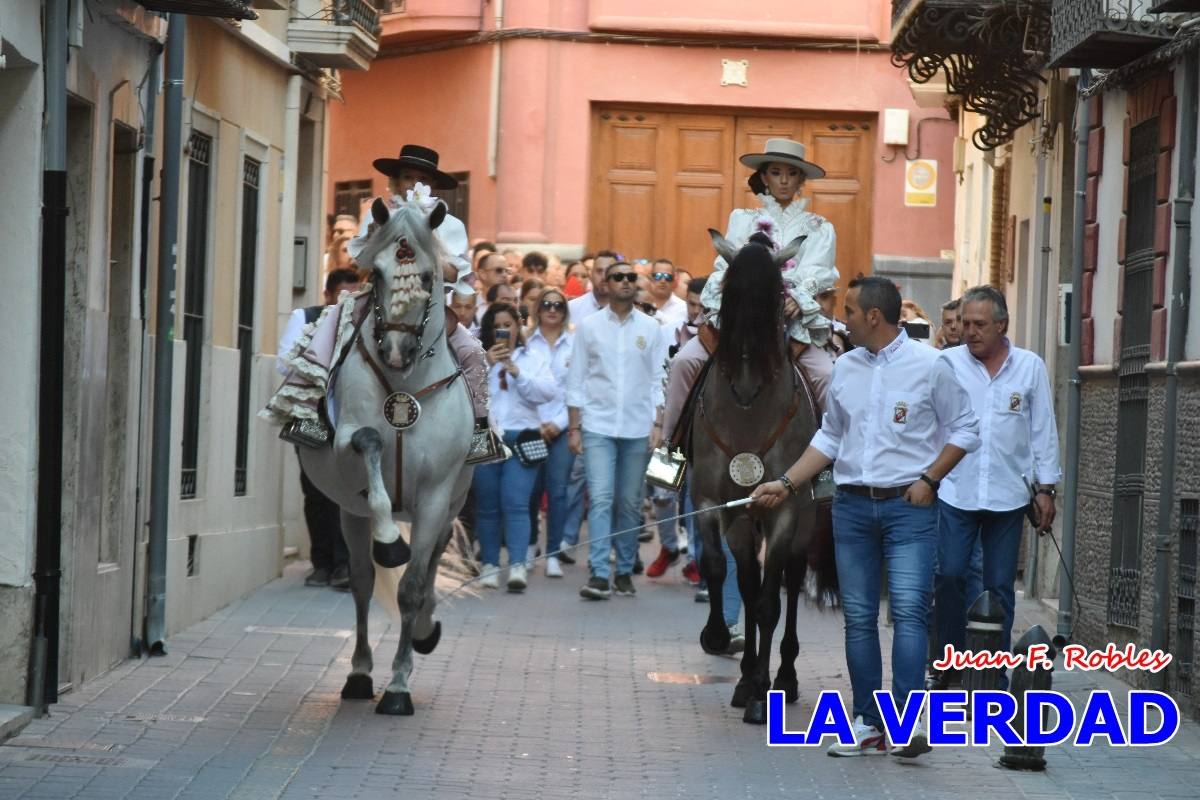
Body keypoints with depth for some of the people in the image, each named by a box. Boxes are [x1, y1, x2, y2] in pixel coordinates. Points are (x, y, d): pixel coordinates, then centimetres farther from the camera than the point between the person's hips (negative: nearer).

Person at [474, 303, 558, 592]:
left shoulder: (533, 359, 12)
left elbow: (547, 392, 0)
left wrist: (517, 372, -10)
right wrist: (486, 365, -11)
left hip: (521, 438, -1)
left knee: (516, 504, -12)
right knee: (487, 506, 3)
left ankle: (518, 565, -19)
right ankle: (490, 565, 11)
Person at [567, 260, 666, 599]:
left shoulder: (650, 328, 7)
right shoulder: (589, 326, 5)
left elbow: (657, 380, 8)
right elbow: (576, 380, 5)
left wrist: (657, 423, -1)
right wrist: (574, 428, 0)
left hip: (638, 429, 2)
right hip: (598, 427, -1)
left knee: (630, 504, 6)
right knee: (601, 499, -11)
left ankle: (625, 571, 15)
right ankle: (599, 575, -15)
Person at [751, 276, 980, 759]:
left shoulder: (930, 366, -4)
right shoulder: (845, 368, 10)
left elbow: (963, 428, 1)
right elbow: (829, 438, 17)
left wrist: (929, 479, -9)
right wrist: (787, 484, 10)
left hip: (909, 506, -5)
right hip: (852, 505, 5)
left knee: (908, 610, -14)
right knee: (858, 617, 5)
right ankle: (868, 723, 11)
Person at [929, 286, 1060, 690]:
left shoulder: (1030, 367, 4)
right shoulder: (947, 363, 0)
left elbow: (1043, 431, 8)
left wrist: (1046, 488, 6)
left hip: (1008, 494, 1)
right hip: (955, 491, -1)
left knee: (1000, 585, 5)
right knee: (950, 576, -7)